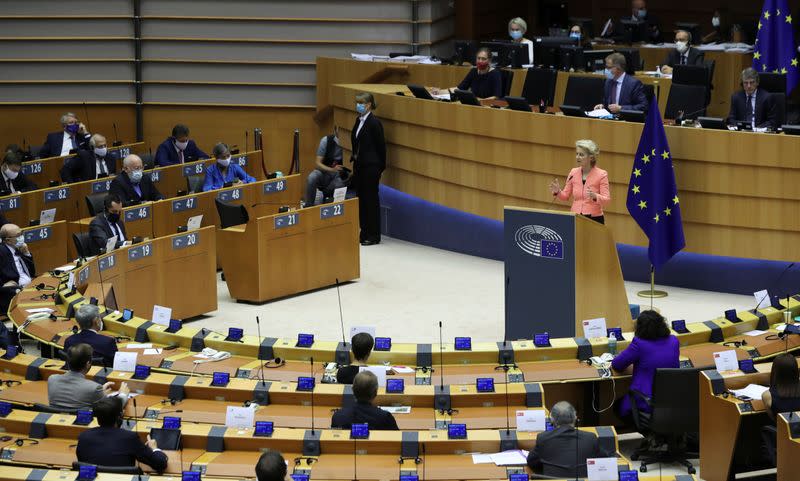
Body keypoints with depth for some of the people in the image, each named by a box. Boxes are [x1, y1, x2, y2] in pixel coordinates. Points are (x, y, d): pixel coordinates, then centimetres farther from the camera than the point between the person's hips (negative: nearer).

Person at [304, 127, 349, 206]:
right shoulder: (326, 140, -11)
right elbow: (318, 164, -12)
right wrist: (332, 170, -30)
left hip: (341, 177, 0)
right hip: (325, 171, 0)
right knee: (312, 177, -30)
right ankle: (308, 206, -16)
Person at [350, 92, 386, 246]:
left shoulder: (374, 123, -14)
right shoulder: (359, 121, 11)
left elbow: (381, 145, -11)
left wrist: (381, 166, -8)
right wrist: (355, 157, 9)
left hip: (371, 166, -8)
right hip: (360, 165, 8)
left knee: (371, 199, -2)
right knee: (361, 198, 11)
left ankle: (374, 236, 4)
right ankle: (364, 233, 18)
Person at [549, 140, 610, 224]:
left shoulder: (601, 174, -6)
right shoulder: (573, 172, 6)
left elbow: (607, 199, -11)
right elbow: (565, 196, 12)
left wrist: (595, 196, -30)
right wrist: (558, 192, -8)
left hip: (594, 219, -3)